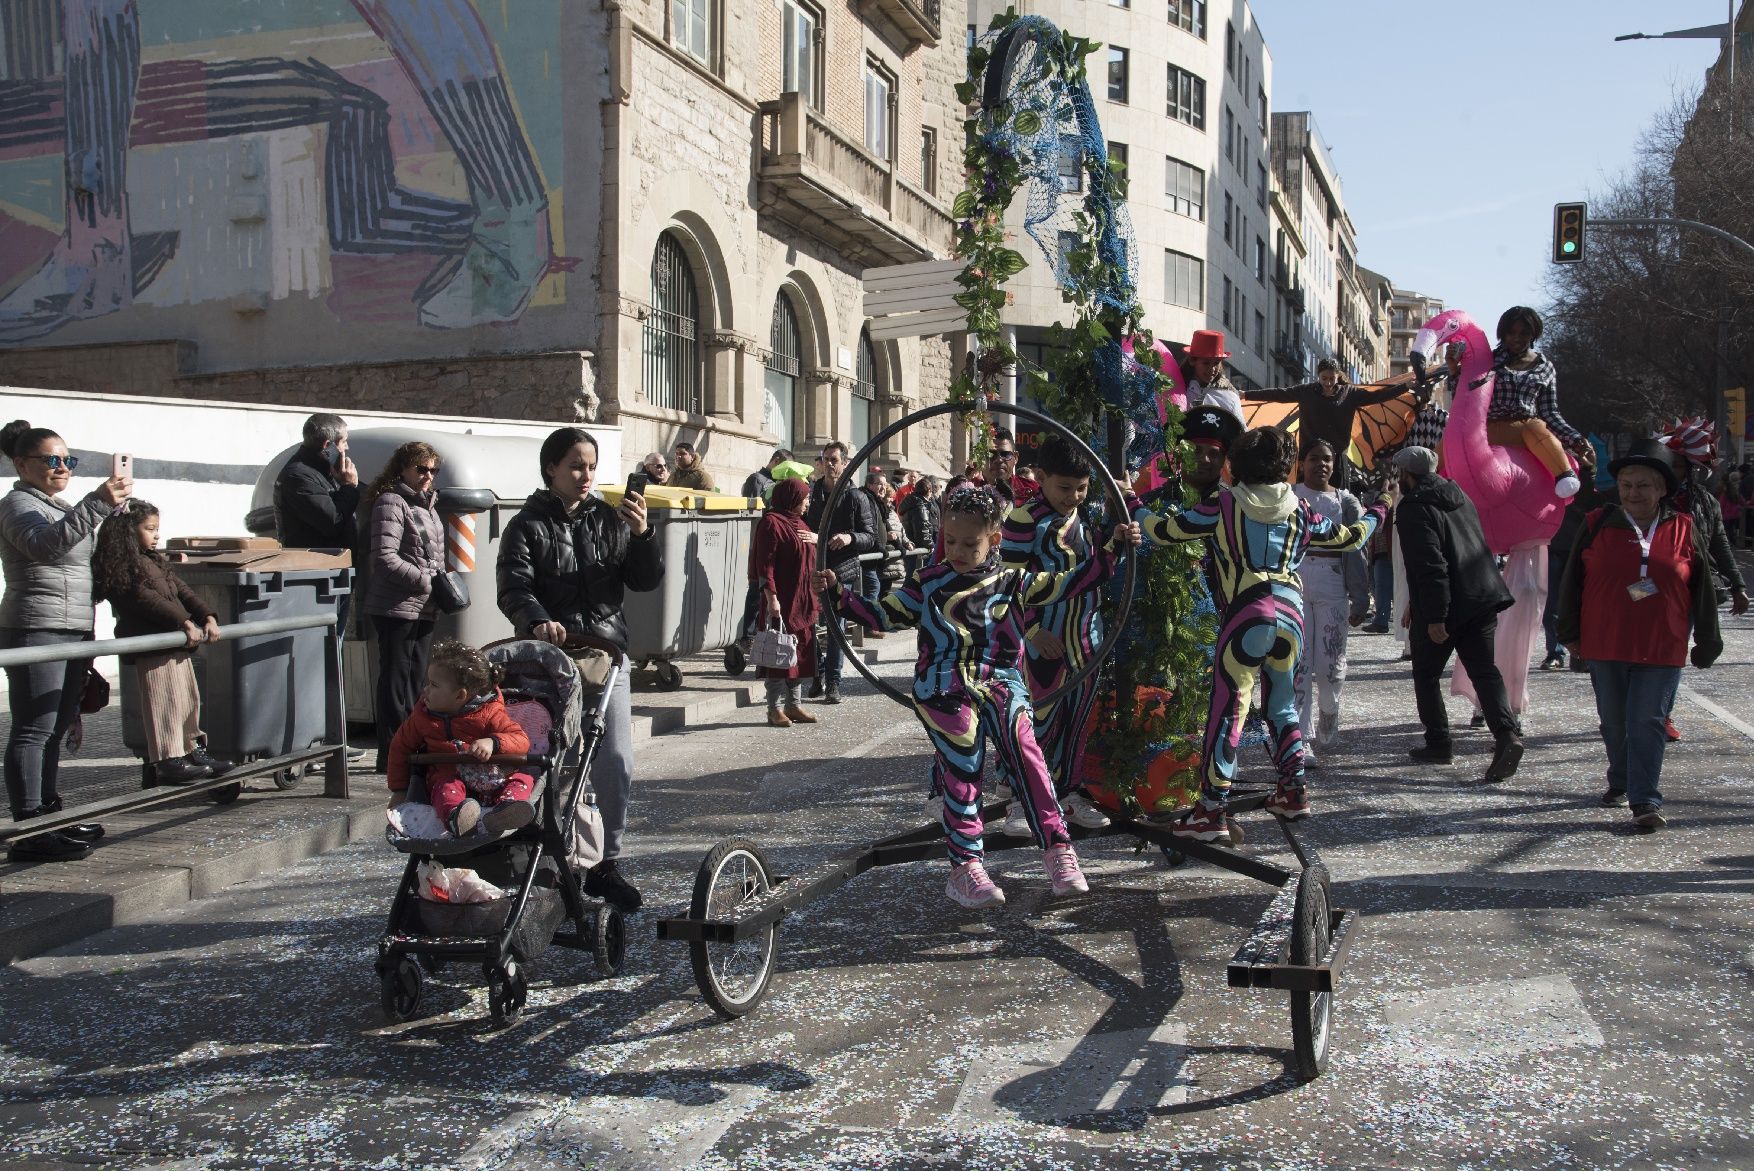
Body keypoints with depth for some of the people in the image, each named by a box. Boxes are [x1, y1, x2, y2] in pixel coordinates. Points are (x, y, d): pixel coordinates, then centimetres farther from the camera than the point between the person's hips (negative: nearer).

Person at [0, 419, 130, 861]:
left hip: (75, 630, 10)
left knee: (55, 729, 13)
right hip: (37, 630, -10)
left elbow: (83, 563, 34)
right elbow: (47, 543, -27)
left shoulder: (61, 507, 23)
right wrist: (97, 504, -38)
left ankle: (48, 815, 20)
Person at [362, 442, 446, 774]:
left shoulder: (427, 505, 18)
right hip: (396, 609, -9)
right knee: (396, 682, -4)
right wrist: (427, 582, -15)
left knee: (417, 680, 14)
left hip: (424, 609, 9)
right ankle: (392, 755, 0)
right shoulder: (391, 503, -10)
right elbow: (384, 559, -18)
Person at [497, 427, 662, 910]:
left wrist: (642, 535, -12)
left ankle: (608, 863, 12)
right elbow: (514, 588, -12)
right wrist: (537, 621, -32)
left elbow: (645, 581, 5)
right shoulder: (528, 525, 2)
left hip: (605, 653, 2)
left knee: (616, 763, -2)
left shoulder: (610, 519, 10)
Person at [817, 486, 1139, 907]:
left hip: (1001, 686, 1)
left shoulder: (1011, 582, 9)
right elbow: (882, 616, 8)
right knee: (962, 775, -3)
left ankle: (1057, 848, 1)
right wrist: (839, 593, -4)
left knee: (1028, 760, -11)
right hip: (946, 693, -1)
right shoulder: (927, 583, 7)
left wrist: (1112, 548, 4)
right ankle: (964, 868, 5)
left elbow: (1067, 584, 9)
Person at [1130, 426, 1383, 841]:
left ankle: (1211, 810, -8)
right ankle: (1293, 791, 28)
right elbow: (1347, 538, 27)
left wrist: (1133, 504, 16)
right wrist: (1376, 513, 47)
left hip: (1246, 616, -4)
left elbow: (1165, 529, -2)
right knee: (1283, 705, 22)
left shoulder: (1224, 505, 0)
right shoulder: (1298, 510, 12)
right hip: (1291, 613, 5)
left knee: (1227, 710, -5)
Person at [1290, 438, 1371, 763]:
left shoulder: (1345, 501, 9)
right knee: (1299, 663, -7)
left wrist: (1360, 600, 2)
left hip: (1333, 588, 1)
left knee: (1331, 664, 0)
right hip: (1294, 584, -1)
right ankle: (1301, 741, -6)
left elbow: (1356, 552, 7)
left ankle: (1326, 732, 25)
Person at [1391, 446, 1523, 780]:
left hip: (1441, 608, -7)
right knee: (1484, 669, 5)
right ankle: (1507, 733, -14)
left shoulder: (1413, 508, -12)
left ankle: (1438, 743, 16)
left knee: (1427, 675, 11)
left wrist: (1434, 617, -21)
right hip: (1482, 600, 7)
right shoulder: (1458, 496, 15)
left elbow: (1430, 565, -22)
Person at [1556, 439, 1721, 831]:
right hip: (1606, 647, 1)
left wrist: (1707, 643, 8)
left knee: (1647, 722, -6)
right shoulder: (1597, 526, 1)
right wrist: (1570, 633, 5)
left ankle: (1645, 801, -6)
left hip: (1662, 651, -1)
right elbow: (1572, 582, 7)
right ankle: (1621, 781, 33)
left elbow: (1703, 590, 7)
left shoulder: (1683, 530, 2)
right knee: (1615, 722, 12)